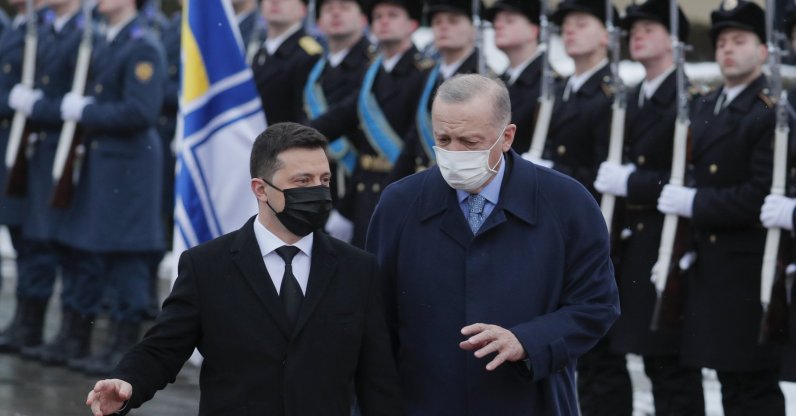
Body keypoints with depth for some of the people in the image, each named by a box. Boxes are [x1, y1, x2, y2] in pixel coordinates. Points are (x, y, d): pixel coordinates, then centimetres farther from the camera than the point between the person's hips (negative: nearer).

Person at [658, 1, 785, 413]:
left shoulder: (773, 110, -12)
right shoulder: (703, 108, 16)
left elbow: (763, 193, -20)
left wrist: (695, 204, -18)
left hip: (752, 271, -9)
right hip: (711, 267, 9)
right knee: (731, 383, 14)